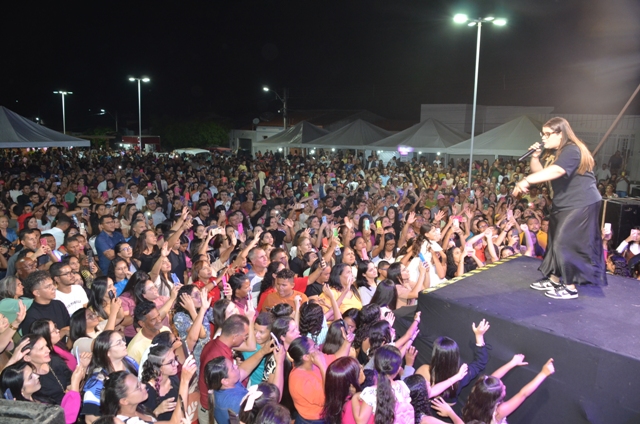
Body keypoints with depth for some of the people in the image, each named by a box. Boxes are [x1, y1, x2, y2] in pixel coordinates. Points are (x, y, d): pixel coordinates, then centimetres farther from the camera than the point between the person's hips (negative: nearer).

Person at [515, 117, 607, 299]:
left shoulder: (571, 151, -20)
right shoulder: (554, 152, 11)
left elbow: (555, 171, -38)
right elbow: (539, 171, 9)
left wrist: (527, 180, -46)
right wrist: (535, 156, -7)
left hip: (581, 204, -10)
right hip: (564, 204, 10)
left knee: (565, 244, -9)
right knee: (555, 242, 13)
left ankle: (570, 288, 1)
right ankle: (554, 280, 23)